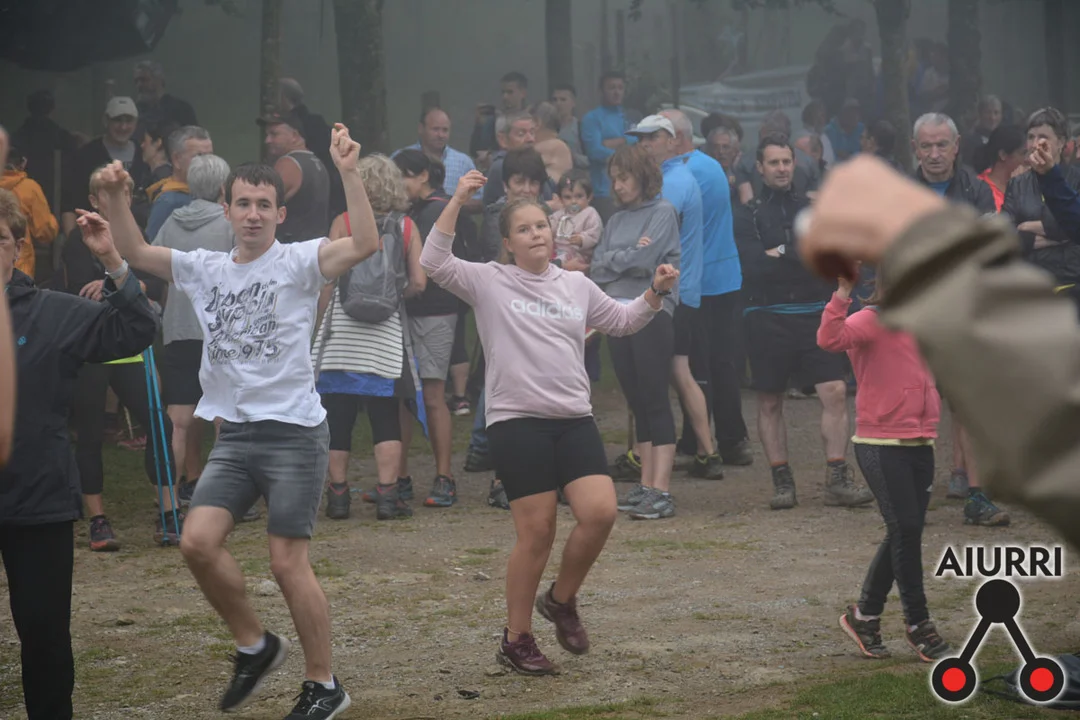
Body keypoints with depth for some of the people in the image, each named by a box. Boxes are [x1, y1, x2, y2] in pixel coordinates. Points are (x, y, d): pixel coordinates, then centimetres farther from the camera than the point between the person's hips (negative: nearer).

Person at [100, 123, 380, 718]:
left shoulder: (298, 262, -6)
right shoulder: (204, 269, 10)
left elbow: (364, 244, -22)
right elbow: (135, 252, 14)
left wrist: (349, 173, -32)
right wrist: (115, 198, -3)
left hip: (294, 433, -5)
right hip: (234, 434, 5)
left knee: (288, 562, -4)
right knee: (198, 542, -8)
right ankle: (253, 645, 15)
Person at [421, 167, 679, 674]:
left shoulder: (576, 286, 15)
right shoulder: (488, 282, 1)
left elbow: (622, 322, 28)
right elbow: (434, 263, -13)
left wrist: (654, 294, 11)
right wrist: (457, 202, -18)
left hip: (574, 419, 4)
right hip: (517, 421, -4)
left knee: (600, 512, -12)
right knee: (537, 532, -5)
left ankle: (561, 599, 15)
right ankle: (516, 640, 10)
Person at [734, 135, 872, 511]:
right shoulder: (748, 216, 5)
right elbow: (754, 265, -10)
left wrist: (782, 254, -10)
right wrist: (802, 258, -12)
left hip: (813, 315, 1)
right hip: (766, 319, -1)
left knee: (835, 392, -9)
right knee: (770, 402, 3)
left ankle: (837, 480, -7)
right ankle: (782, 482, 12)